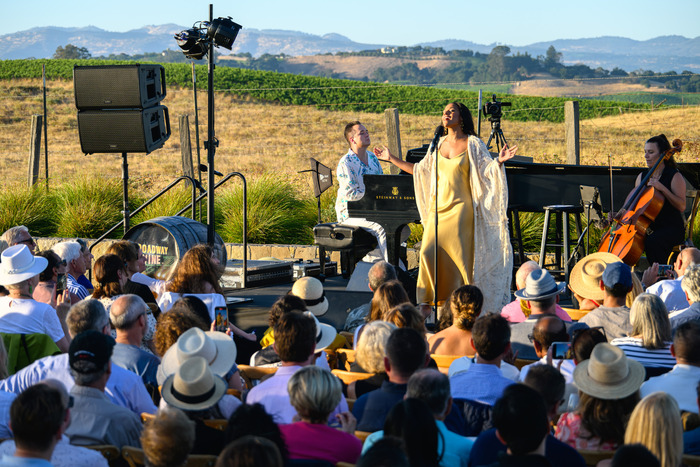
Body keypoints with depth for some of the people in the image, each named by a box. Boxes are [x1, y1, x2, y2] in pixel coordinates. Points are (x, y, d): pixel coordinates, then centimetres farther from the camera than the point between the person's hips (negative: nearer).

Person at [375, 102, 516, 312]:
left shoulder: (472, 144, -1)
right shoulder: (438, 144, 13)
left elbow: (488, 172, -4)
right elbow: (419, 170, 21)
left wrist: (499, 161, -24)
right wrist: (391, 158, 24)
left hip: (460, 208, -5)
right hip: (438, 207, 5)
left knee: (458, 254, -8)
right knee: (429, 252, -4)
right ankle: (437, 298, 8)